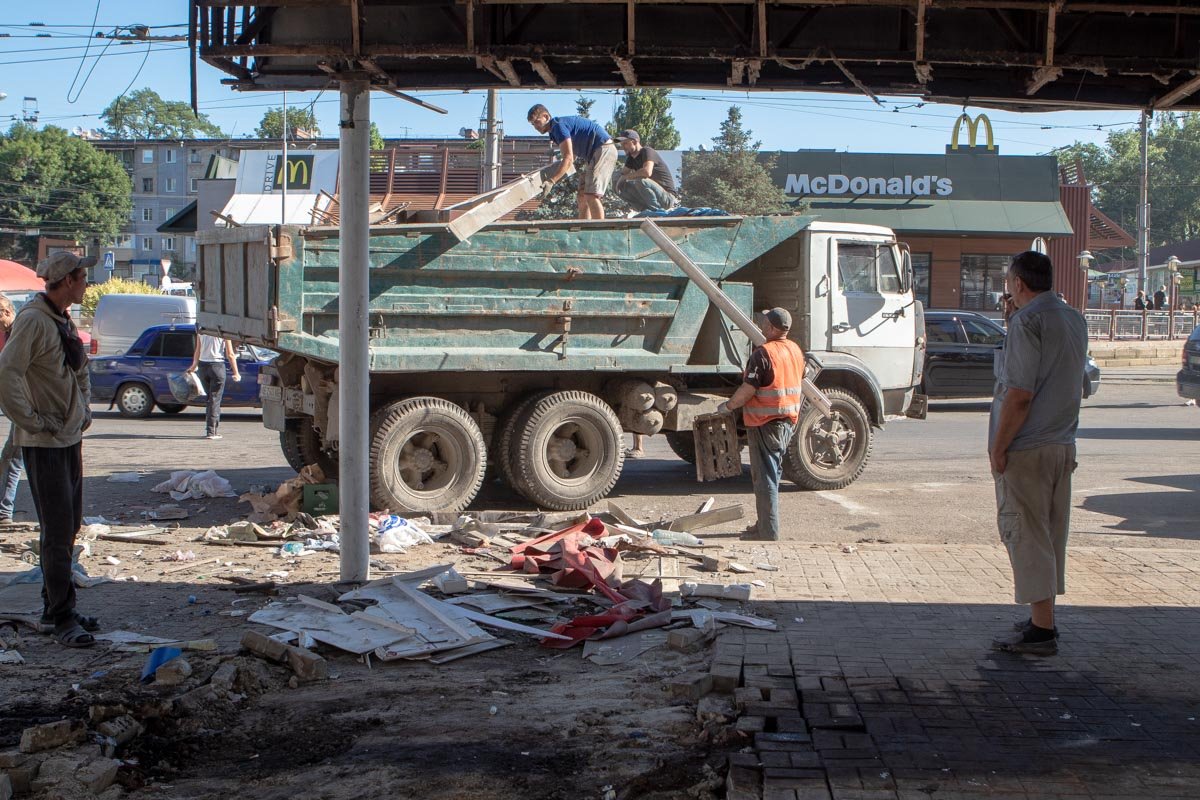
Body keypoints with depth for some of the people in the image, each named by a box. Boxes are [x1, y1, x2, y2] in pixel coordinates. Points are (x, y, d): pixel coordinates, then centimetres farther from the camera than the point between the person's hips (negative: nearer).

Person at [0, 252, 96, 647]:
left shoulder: (64, 321, 12)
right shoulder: (33, 321, -16)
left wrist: (84, 408, 16)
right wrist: (32, 420, -21)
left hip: (71, 438, 9)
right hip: (44, 444, -9)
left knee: (70, 526, 14)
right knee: (58, 531, -7)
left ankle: (54, 609, 24)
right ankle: (61, 618, 0)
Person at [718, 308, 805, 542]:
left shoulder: (763, 353, -20)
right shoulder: (796, 351, 7)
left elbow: (747, 390, -21)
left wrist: (728, 405, -5)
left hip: (765, 423, -9)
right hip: (788, 422, 9)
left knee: (765, 479, -3)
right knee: (772, 476, 19)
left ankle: (769, 535, -2)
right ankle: (765, 527, 28)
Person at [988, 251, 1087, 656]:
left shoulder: (1027, 321, -15)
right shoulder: (1075, 320, 12)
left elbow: (1020, 394, -21)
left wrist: (998, 447, -14)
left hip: (1025, 449, -9)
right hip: (1063, 445, 9)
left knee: (1025, 535, -3)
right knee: (1050, 534, 15)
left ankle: (1041, 631, -2)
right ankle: (1043, 620, 24)